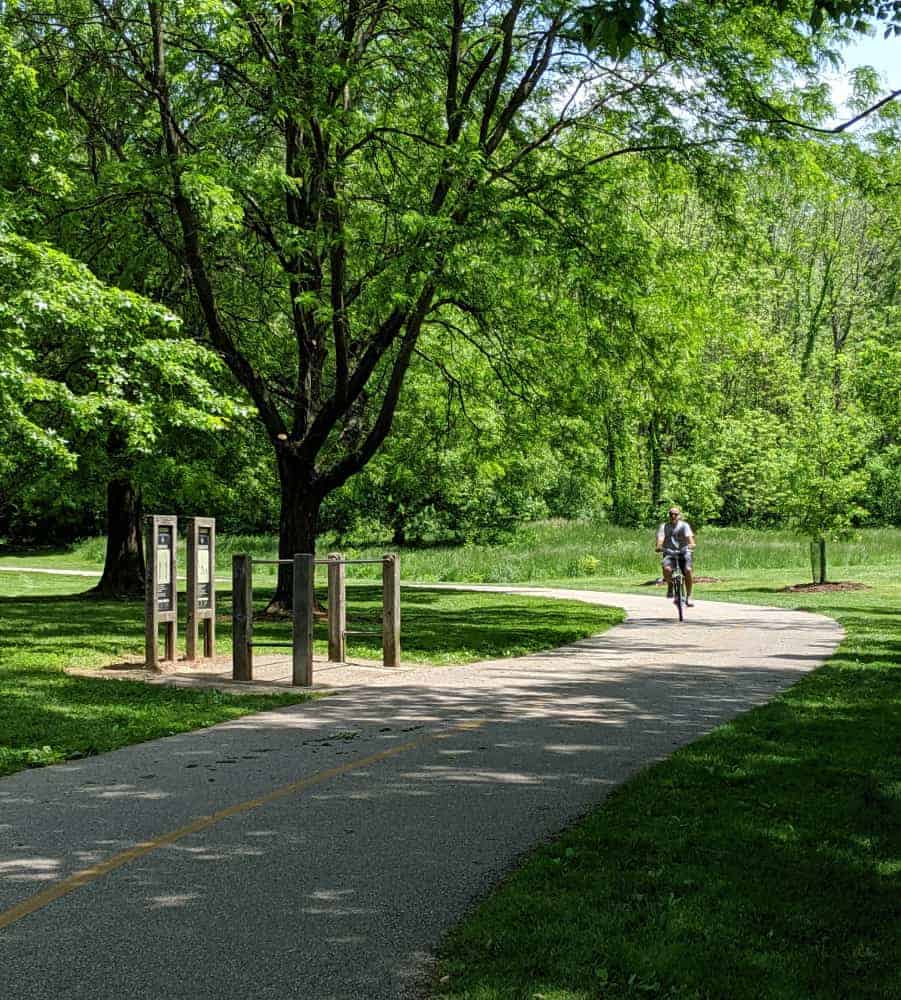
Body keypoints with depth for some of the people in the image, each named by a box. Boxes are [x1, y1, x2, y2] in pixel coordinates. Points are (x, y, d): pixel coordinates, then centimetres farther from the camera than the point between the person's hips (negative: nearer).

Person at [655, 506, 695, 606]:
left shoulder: (684, 525, 0)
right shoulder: (664, 527, 3)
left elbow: (689, 536, -17)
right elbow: (660, 538, -13)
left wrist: (691, 544, -39)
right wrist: (659, 547, -35)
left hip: (683, 553, 0)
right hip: (669, 554, 0)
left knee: (687, 570, -27)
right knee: (667, 569, -32)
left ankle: (688, 597, -11)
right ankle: (670, 586, 0)